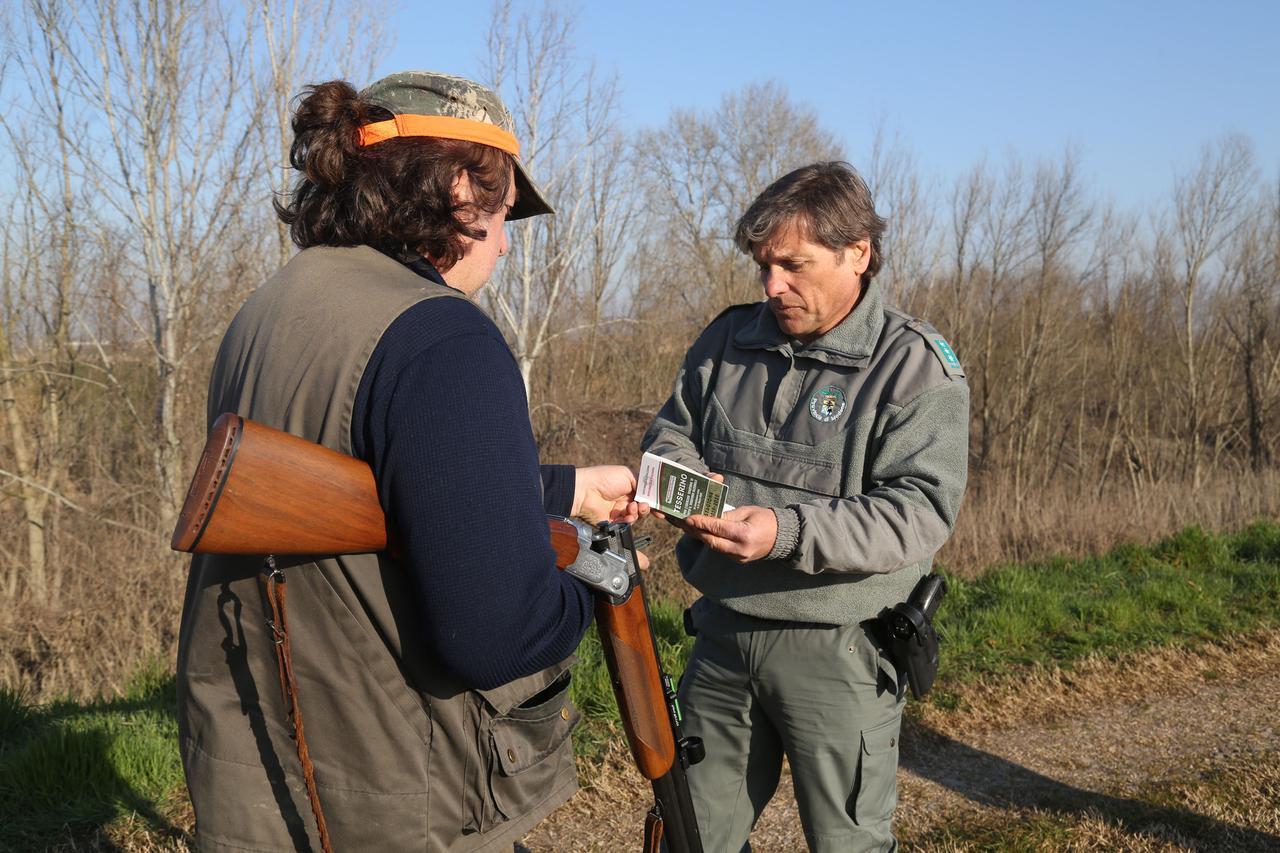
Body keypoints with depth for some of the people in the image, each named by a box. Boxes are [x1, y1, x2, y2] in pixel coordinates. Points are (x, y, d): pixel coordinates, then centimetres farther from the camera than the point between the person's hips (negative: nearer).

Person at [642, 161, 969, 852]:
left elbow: (919, 511, -19)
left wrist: (788, 531, -30)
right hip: (723, 633, 5)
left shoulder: (917, 367, -11)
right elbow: (669, 430, 17)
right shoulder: (727, 340, 7)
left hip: (838, 652, -5)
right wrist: (684, 477, -7)